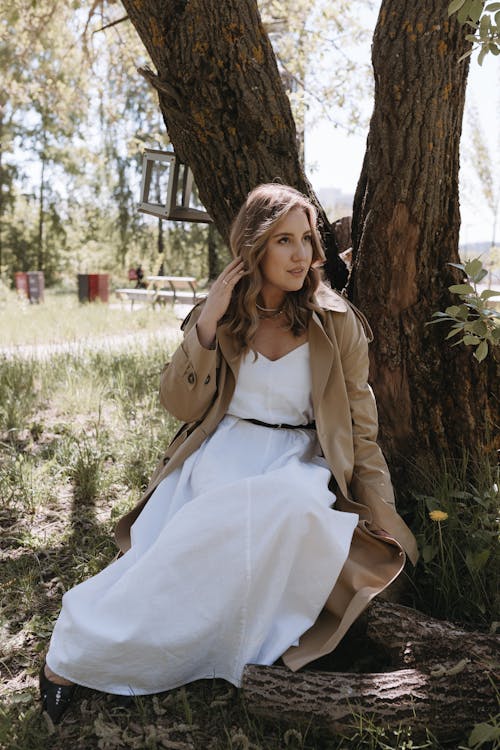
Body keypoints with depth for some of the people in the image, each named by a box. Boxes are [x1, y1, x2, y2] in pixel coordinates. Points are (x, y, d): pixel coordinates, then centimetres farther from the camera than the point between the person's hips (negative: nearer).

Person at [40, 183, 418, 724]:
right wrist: (207, 326, -12)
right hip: (223, 452, 0)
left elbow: (359, 429, 6)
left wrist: (383, 519, 2)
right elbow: (180, 407, 0)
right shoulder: (220, 314, 5)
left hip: (299, 461, 1)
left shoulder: (336, 323, 2)